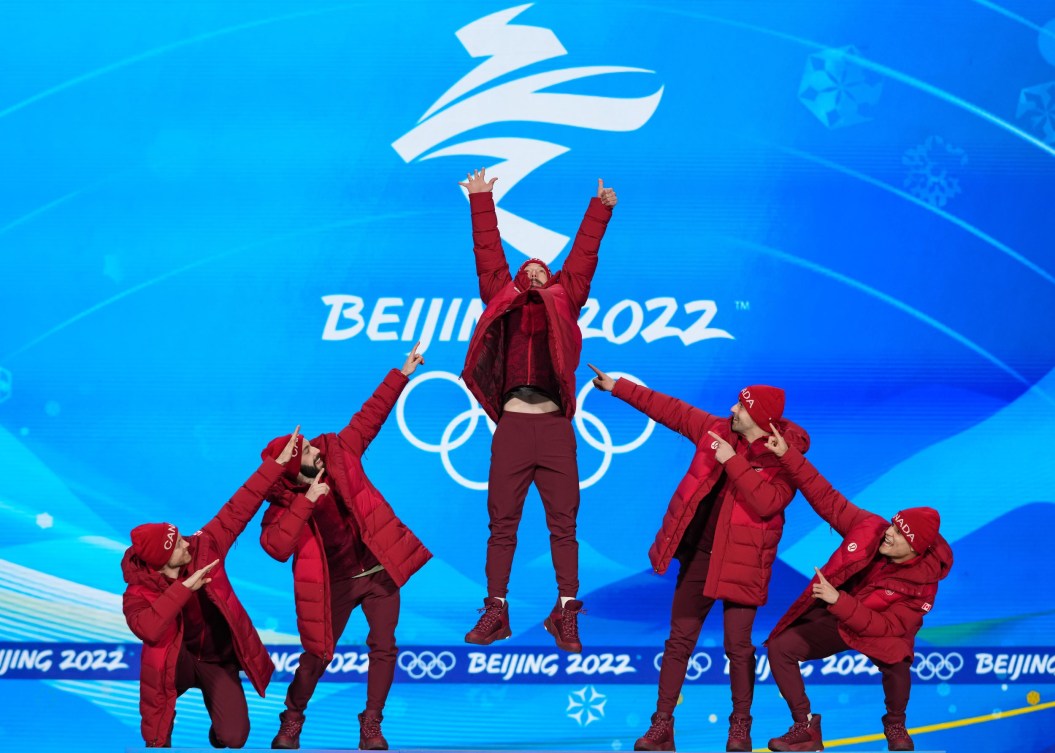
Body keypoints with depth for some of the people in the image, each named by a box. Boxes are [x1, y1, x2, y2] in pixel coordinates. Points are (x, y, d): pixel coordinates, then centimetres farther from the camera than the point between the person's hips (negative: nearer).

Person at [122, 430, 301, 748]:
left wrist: (277, 463, -17)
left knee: (234, 737, -13)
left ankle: (218, 735, 27)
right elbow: (147, 629, -43)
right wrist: (184, 587, -44)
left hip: (219, 659, 2)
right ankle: (157, 742, -8)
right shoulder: (139, 593, -22)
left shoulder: (204, 548, -14)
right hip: (176, 661, -2)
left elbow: (237, 510, -13)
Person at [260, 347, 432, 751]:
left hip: (378, 568, 3)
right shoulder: (284, 506, -15)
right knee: (317, 656, 3)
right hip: (336, 583, -3)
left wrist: (402, 374, 0)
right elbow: (276, 547, -32)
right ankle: (291, 720, 27)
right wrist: (306, 502, -35)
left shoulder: (338, 454, -5)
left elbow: (369, 416, 2)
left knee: (383, 647, 2)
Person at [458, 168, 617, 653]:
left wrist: (600, 210, 20)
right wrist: (481, 202, 21)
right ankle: (495, 612, 3)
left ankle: (566, 614, 1)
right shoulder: (502, 300, 18)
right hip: (512, 425, 0)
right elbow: (488, 254, 19)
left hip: (555, 426, 0)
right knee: (502, 523, 0)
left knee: (563, 523, -1)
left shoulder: (563, 302, 18)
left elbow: (583, 256, 19)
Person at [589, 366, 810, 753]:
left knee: (738, 645, -1)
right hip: (699, 553, 5)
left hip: (741, 561, -5)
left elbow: (767, 503, -28)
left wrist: (732, 462, -25)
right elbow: (670, 409, 10)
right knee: (680, 639, 7)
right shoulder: (718, 430, 2)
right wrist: (618, 387, 13)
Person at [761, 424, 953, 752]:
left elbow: (886, 627, -32)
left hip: (875, 630, -4)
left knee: (896, 659, -35)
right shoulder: (870, 528, -20)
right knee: (779, 648, -13)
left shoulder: (921, 586, -27)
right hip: (832, 618, 4)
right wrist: (787, 455, -24)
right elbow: (827, 498, -17)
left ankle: (895, 726, -5)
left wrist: (839, 601, -42)